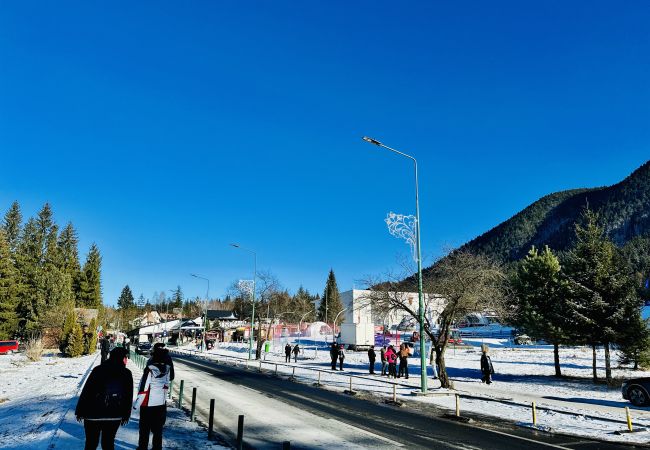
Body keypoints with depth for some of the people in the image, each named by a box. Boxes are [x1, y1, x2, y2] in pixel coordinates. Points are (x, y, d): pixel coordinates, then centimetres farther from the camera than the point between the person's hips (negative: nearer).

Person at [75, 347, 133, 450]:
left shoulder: (98, 370, -6)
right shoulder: (127, 374, -2)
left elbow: (86, 391, -6)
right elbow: (129, 397, 3)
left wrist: (80, 411, 2)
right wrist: (125, 415, 13)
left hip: (93, 415, -1)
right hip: (114, 416, 1)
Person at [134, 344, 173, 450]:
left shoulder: (150, 369, -21)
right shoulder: (167, 369, -6)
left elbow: (143, 389, -19)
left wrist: (136, 404, -8)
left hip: (148, 404, -5)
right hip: (161, 403, 5)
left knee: (145, 429, 11)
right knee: (158, 429, 17)